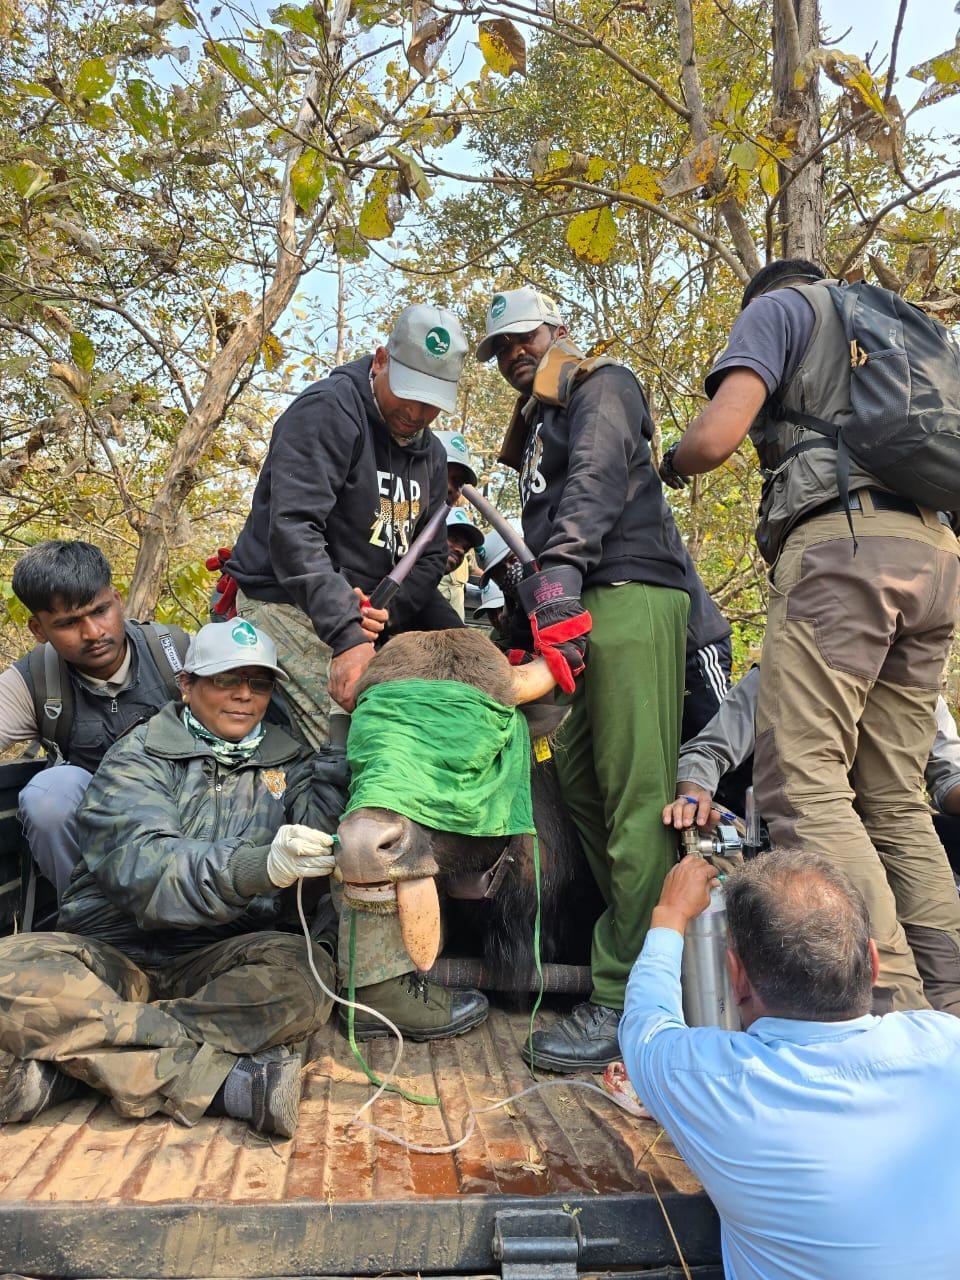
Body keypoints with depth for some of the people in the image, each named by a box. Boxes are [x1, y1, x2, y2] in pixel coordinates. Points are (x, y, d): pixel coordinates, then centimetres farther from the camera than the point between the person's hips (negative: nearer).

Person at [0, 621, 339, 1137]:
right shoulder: (137, 759, 2)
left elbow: (326, 825, -5)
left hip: (217, 962, 2)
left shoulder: (287, 761, 15)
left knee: (305, 972, -30)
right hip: (111, 955, -1)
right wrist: (259, 867, -35)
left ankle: (75, 1059, -25)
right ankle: (226, 1079, -30)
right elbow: (143, 867, -18)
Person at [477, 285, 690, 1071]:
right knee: (580, 779, 5)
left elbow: (596, 480, -13)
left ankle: (626, 1002, -16)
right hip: (581, 606, 10)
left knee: (636, 795, -14)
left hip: (629, 593, -10)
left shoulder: (602, 386, 7)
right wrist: (527, 621, 19)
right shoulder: (537, 425, 33)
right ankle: (644, 956, 12)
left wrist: (561, 568, -27)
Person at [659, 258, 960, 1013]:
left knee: (802, 782, -14)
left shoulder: (778, 306, 14)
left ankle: (895, 1006, -21)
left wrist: (672, 464, 18)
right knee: (895, 799, 7)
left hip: (842, 537, -8)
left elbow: (715, 439, -1)